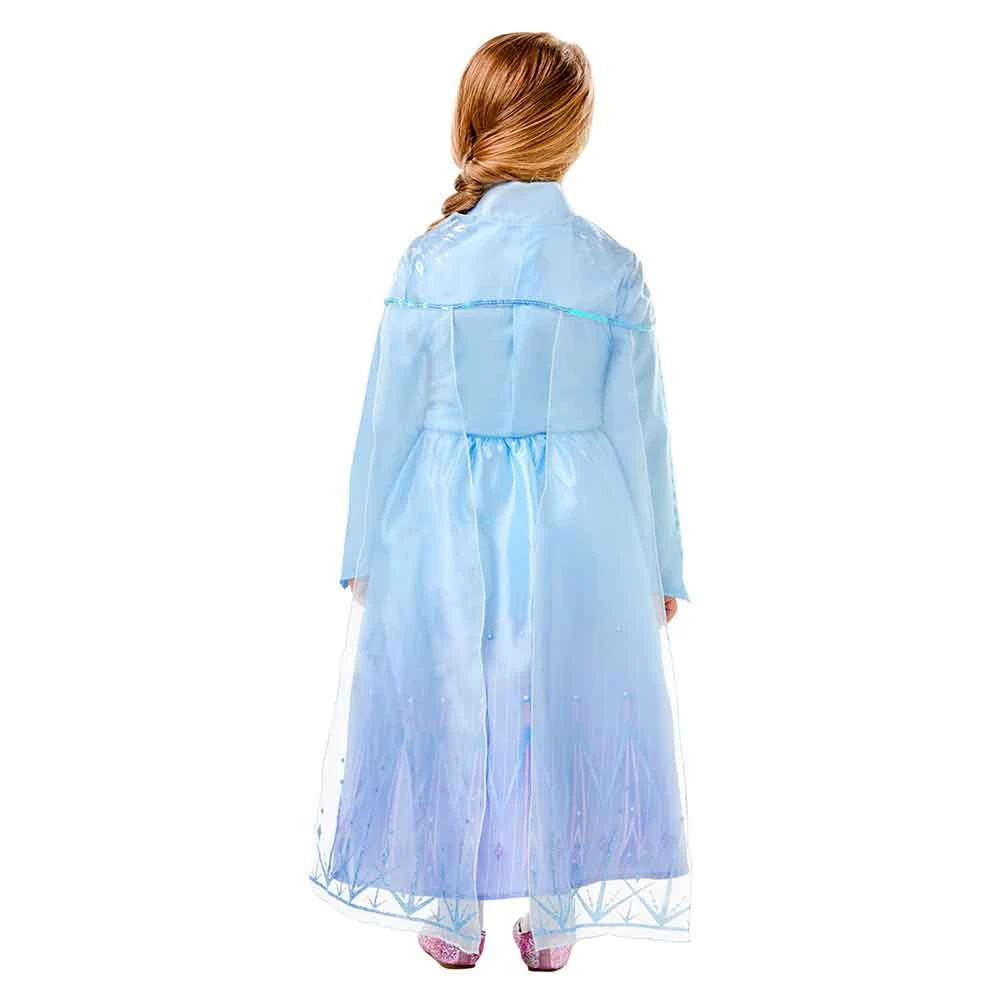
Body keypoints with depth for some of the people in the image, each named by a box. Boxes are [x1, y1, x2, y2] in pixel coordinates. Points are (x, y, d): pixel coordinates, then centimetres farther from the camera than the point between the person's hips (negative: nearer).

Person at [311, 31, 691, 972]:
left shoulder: (429, 260, -11)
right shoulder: (612, 269, -8)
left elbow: (389, 418, -6)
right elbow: (641, 430, -4)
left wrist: (365, 548, 7)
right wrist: (657, 566, 8)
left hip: (448, 529, 0)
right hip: (578, 532, 1)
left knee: (450, 716, 16)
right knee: (565, 717, 17)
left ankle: (457, 923, 33)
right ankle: (553, 921, 33)